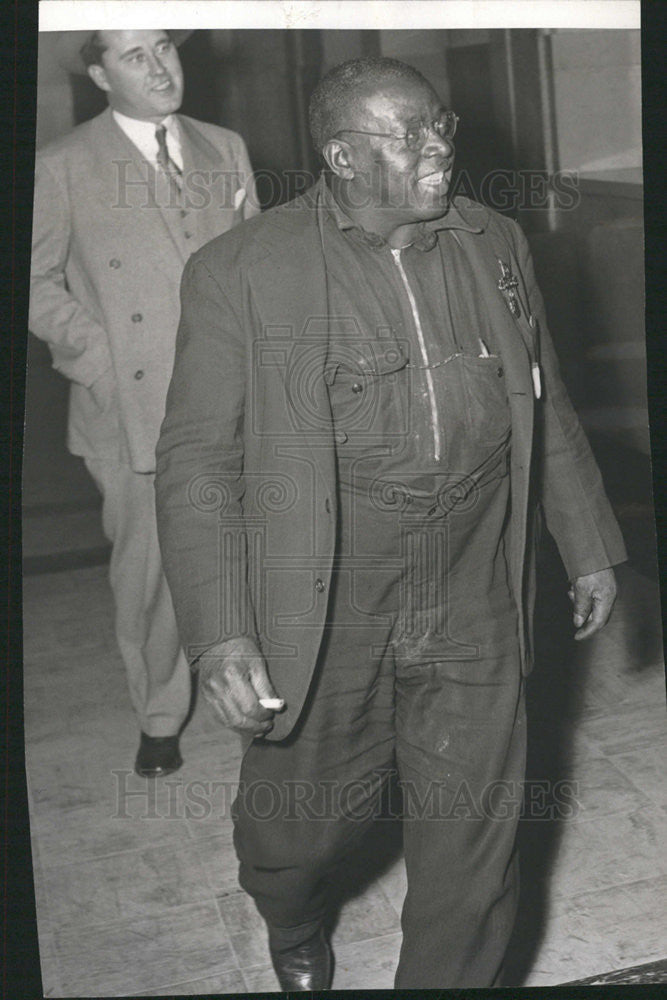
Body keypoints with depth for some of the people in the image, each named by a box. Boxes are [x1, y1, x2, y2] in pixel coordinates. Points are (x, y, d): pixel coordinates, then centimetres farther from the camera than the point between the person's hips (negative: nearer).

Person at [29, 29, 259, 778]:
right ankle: (159, 719, 28)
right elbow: (36, 282, 2)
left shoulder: (225, 148, 12)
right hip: (134, 407, -2)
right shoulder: (62, 167, 0)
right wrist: (100, 356, -8)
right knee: (149, 570, 7)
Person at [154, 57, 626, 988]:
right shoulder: (239, 271, -8)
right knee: (307, 812, 17)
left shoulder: (497, 246, 6)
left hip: (475, 609, 3)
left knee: (473, 829, 13)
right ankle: (295, 931, 54)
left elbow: (548, 413, 14)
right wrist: (220, 634, -17)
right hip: (322, 612, -2)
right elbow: (197, 459, -9)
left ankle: (449, 979, 42)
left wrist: (589, 549, 16)